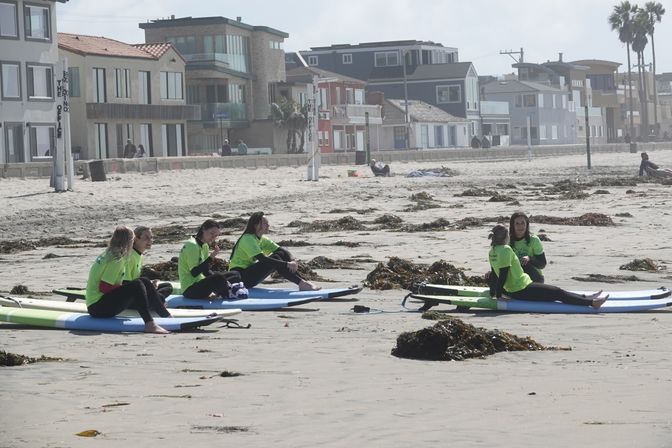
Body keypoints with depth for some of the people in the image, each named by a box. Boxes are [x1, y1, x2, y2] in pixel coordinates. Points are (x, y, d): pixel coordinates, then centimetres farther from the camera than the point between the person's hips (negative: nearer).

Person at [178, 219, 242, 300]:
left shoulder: (204, 246, 13)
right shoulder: (192, 246, -18)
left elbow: (206, 271, 12)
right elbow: (194, 272, -25)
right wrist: (210, 258, -28)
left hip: (200, 283, 10)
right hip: (190, 290, -10)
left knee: (236, 276, 7)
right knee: (219, 278, -35)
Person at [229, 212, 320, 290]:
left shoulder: (263, 239, 9)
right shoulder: (247, 239, -18)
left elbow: (284, 251, 2)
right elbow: (263, 260, -29)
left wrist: (291, 262, -20)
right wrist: (287, 264, -32)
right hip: (239, 276, -8)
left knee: (282, 254, -8)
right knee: (275, 259, -24)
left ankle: (302, 282, -19)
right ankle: (301, 284, -27)